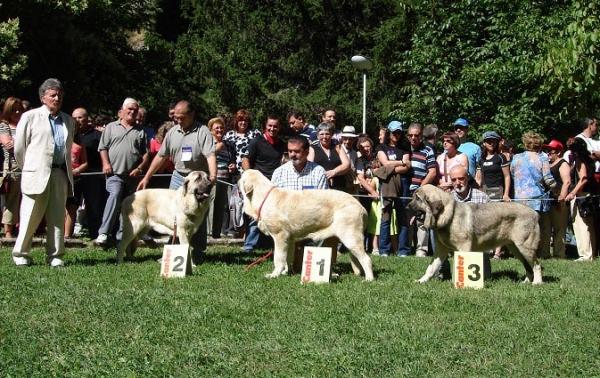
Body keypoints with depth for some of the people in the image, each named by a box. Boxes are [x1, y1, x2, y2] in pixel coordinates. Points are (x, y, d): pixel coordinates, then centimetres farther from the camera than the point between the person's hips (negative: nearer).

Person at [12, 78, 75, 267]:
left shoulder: (68, 121, 16)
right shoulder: (30, 117, 2)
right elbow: (19, 148, 5)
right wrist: (28, 170, 9)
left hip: (60, 175, 4)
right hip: (37, 175, -4)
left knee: (57, 217, 5)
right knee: (30, 217, -2)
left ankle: (55, 255, 12)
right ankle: (20, 254, 10)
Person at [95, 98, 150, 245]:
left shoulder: (141, 132, 14)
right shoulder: (111, 127, 11)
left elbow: (146, 153, 11)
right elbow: (103, 147, 8)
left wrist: (140, 168, -3)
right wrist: (106, 163, -6)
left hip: (133, 176, 3)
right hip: (115, 173, -3)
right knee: (115, 195, -24)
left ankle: (122, 234, 13)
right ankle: (103, 233, -24)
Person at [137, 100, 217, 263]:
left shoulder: (203, 131, -9)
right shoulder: (173, 132, 8)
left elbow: (210, 155, -20)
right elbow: (161, 156, 13)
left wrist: (213, 175, -37)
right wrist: (146, 177, 11)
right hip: (178, 178, 5)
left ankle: (197, 254, 9)